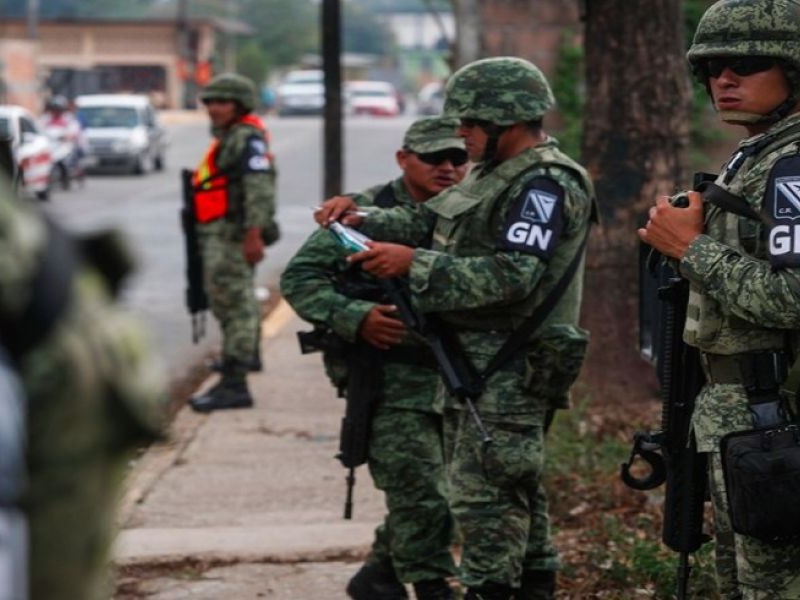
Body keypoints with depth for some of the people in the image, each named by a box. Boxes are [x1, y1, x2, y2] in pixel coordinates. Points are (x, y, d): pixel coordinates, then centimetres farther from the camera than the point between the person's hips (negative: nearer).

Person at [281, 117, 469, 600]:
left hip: (454, 381, 6)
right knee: (420, 497, -9)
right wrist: (355, 317, -22)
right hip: (393, 381, -6)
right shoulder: (368, 212, -7)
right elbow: (299, 277, -9)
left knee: (417, 496, 12)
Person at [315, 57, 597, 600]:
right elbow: (429, 221, 18)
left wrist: (413, 264, -26)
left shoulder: (546, 185, -17)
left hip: (508, 366, -10)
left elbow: (512, 275, -25)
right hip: (473, 356, 10)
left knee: (484, 492, -9)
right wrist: (362, 220, 2)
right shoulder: (497, 172, 16)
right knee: (514, 490, 17)